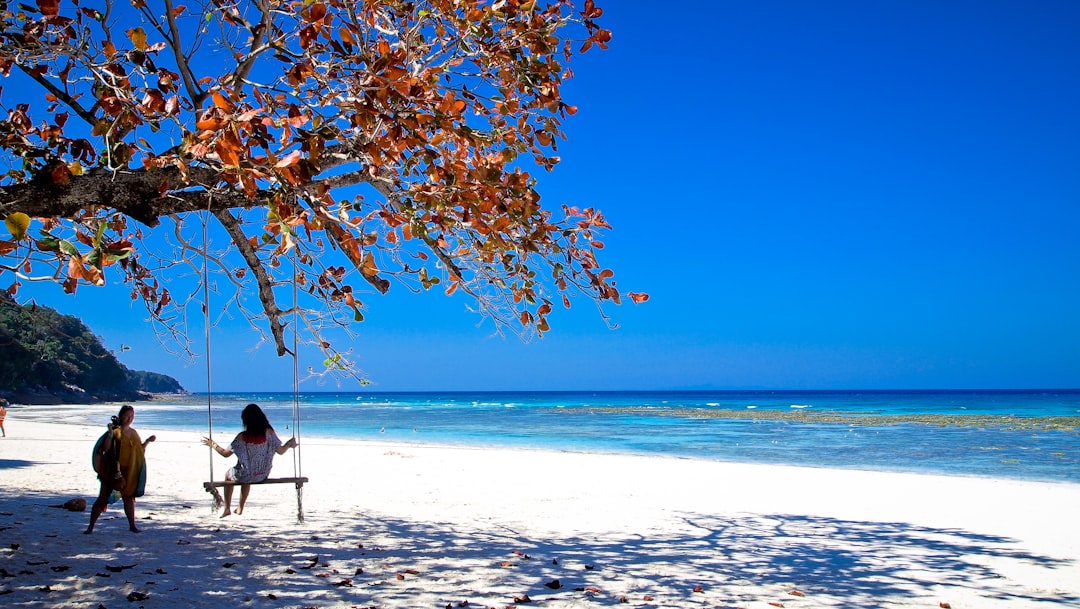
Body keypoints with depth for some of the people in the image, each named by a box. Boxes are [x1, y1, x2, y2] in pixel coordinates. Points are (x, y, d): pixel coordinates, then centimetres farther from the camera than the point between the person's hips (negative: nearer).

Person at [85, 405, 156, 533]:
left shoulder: (134, 433, 10)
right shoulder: (116, 432, -8)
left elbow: (140, 450, 17)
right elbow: (105, 448, -19)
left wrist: (147, 441, 5)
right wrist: (110, 433, -27)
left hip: (129, 473, 5)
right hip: (113, 471, -5)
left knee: (129, 498, 11)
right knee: (103, 498, -1)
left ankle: (132, 525, 19)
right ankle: (90, 527, 6)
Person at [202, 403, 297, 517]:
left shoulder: (242, 437, -20)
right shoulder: (269, 432, -14)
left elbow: (226, 453, -12)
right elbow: (280, 451, -8)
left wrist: (213, 445, 3)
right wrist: (290, 443, 11)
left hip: (246, 475, -4)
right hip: (263, 475, 4)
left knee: (228, 474, 31)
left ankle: (227, 509, 36)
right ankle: (240, 508, 51)